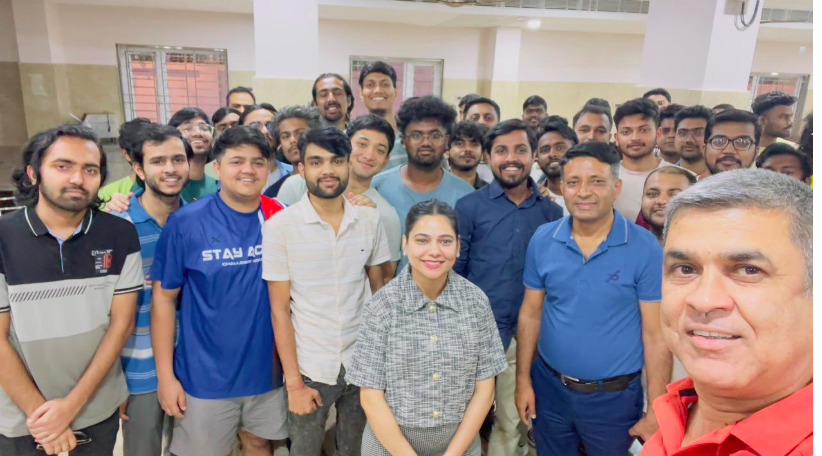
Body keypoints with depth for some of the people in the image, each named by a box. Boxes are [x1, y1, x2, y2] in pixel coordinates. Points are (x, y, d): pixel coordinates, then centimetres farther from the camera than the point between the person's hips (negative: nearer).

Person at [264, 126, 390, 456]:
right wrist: (294, 381, -8)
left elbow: (378, 289, 6)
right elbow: (279, 309, -8)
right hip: (310, 368, -2)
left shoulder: (370, 220, -3)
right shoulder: (280, 225, -10)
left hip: (363, 363, 2)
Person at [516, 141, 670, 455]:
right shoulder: (542, 240, -6)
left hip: (614, 396, -2)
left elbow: (656, 335, -11)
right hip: (548, 386, 3)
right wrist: (523, 379, 1)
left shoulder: (645, 248, -14)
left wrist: (656, 411, -11)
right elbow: (530, 314, 2)